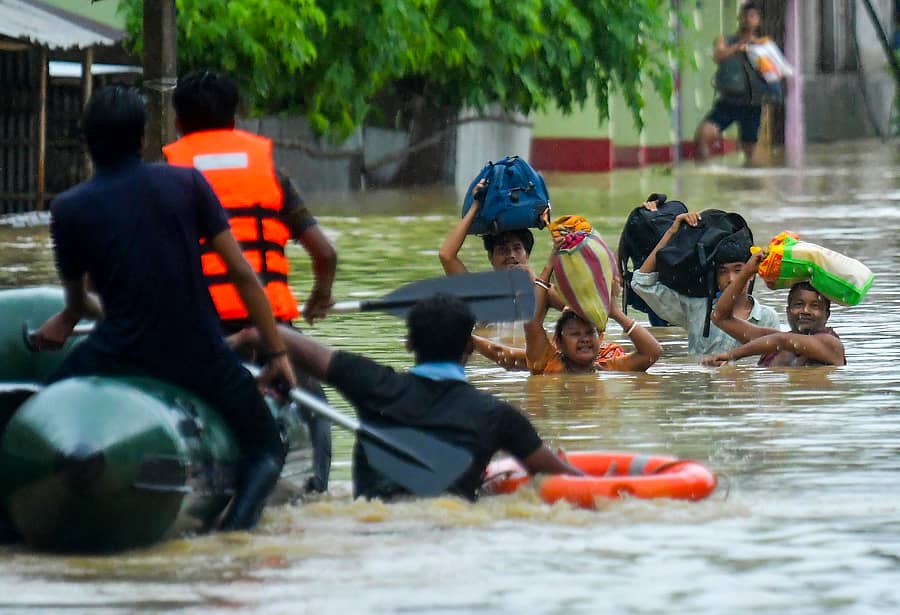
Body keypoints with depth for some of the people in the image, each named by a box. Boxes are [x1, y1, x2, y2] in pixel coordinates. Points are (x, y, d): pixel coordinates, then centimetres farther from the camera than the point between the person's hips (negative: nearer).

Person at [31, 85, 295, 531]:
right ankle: (241, 516, -13)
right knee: (265, 448, 19)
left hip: (119, 355, 0)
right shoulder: (186, 183, 0)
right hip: (200, 355, 0)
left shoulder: (69, 209, 0)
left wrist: (69, 319, 41)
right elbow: (240, 272, -2)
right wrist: (276, 352, 5)